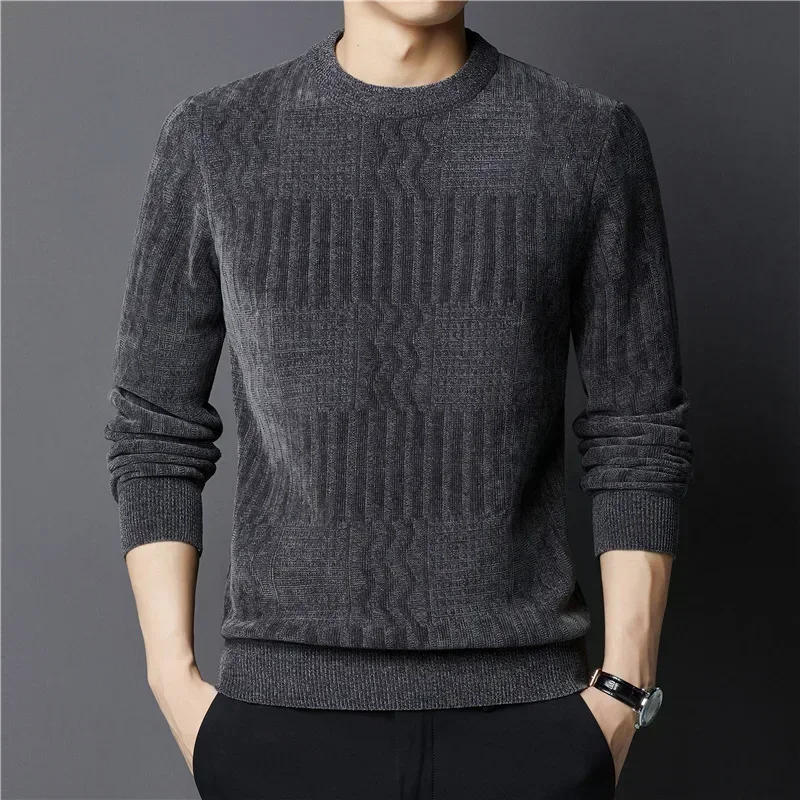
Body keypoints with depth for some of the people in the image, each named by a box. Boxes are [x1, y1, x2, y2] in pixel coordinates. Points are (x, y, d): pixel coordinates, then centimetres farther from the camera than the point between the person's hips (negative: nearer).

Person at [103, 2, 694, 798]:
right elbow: (155, 433, 4)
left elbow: (638, 434, 1)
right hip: (292, 713, 0)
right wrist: (173, 682, -4)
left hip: (522, 719, 0)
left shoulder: (592, 138, -1)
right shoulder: (213, 141, 0)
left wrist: (623, 689, -5)